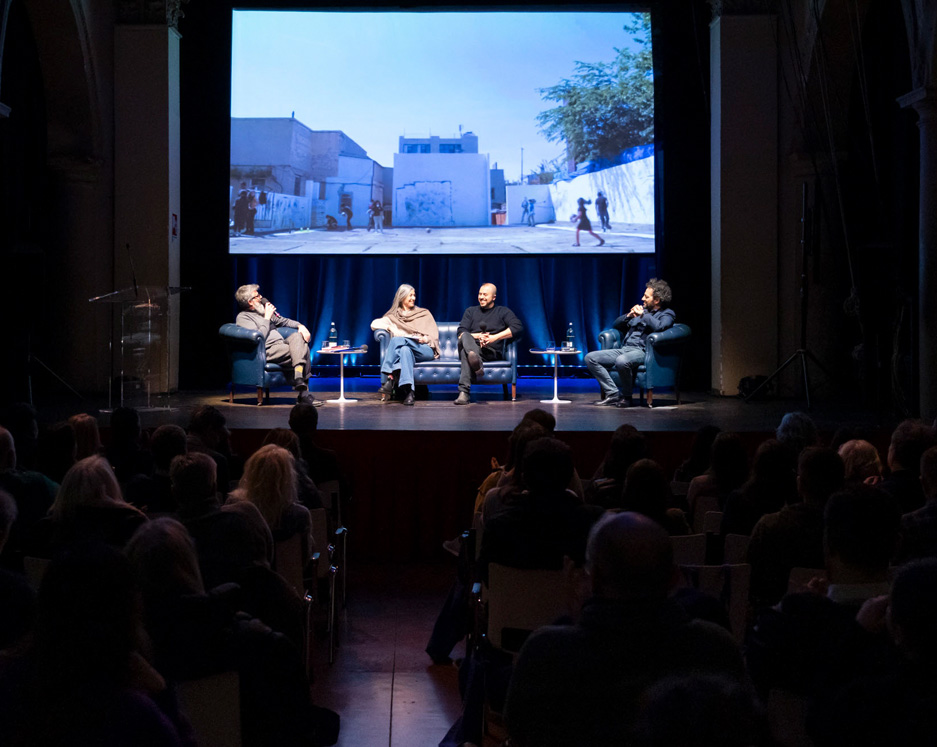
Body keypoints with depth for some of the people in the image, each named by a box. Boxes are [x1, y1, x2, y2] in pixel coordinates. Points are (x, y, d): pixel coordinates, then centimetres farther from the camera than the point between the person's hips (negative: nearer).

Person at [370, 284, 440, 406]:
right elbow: (374, 324, 9)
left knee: (398, 340, -31)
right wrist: (389, 327, -8)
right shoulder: (393, 316, 23)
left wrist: (427, 339, -9)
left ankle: (389, 377, -44)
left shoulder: (424, 313, 24)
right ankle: (408, 393, -51)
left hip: (425, 349, -1)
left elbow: (434, 335, 13)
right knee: (405, 350, -38)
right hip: (403, 350, 1)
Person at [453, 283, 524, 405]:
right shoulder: (471, 311, 29)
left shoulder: (503, 311, 19)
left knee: (466, 352, -38)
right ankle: (477, 363, -68)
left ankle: (464, 392, -57)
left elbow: (518, 328, -1)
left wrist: (494, 337, -9)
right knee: (465, 337, -38)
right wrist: (478, 336, -7)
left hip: (491, 352, -2)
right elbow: (460, 332, 14)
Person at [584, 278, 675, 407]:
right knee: (590, 358, -9)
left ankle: (626, 396, -17)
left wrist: (643, 314, -7)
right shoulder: (642, 309, 26)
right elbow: (615, 324, 28)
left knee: (622, 361, -41)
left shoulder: (667, 314, 5)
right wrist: (629, 315, 9)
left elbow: (659, 326, -21)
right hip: (623, 349, 8)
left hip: (642, 351, -8)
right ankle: (612, 393, -13)